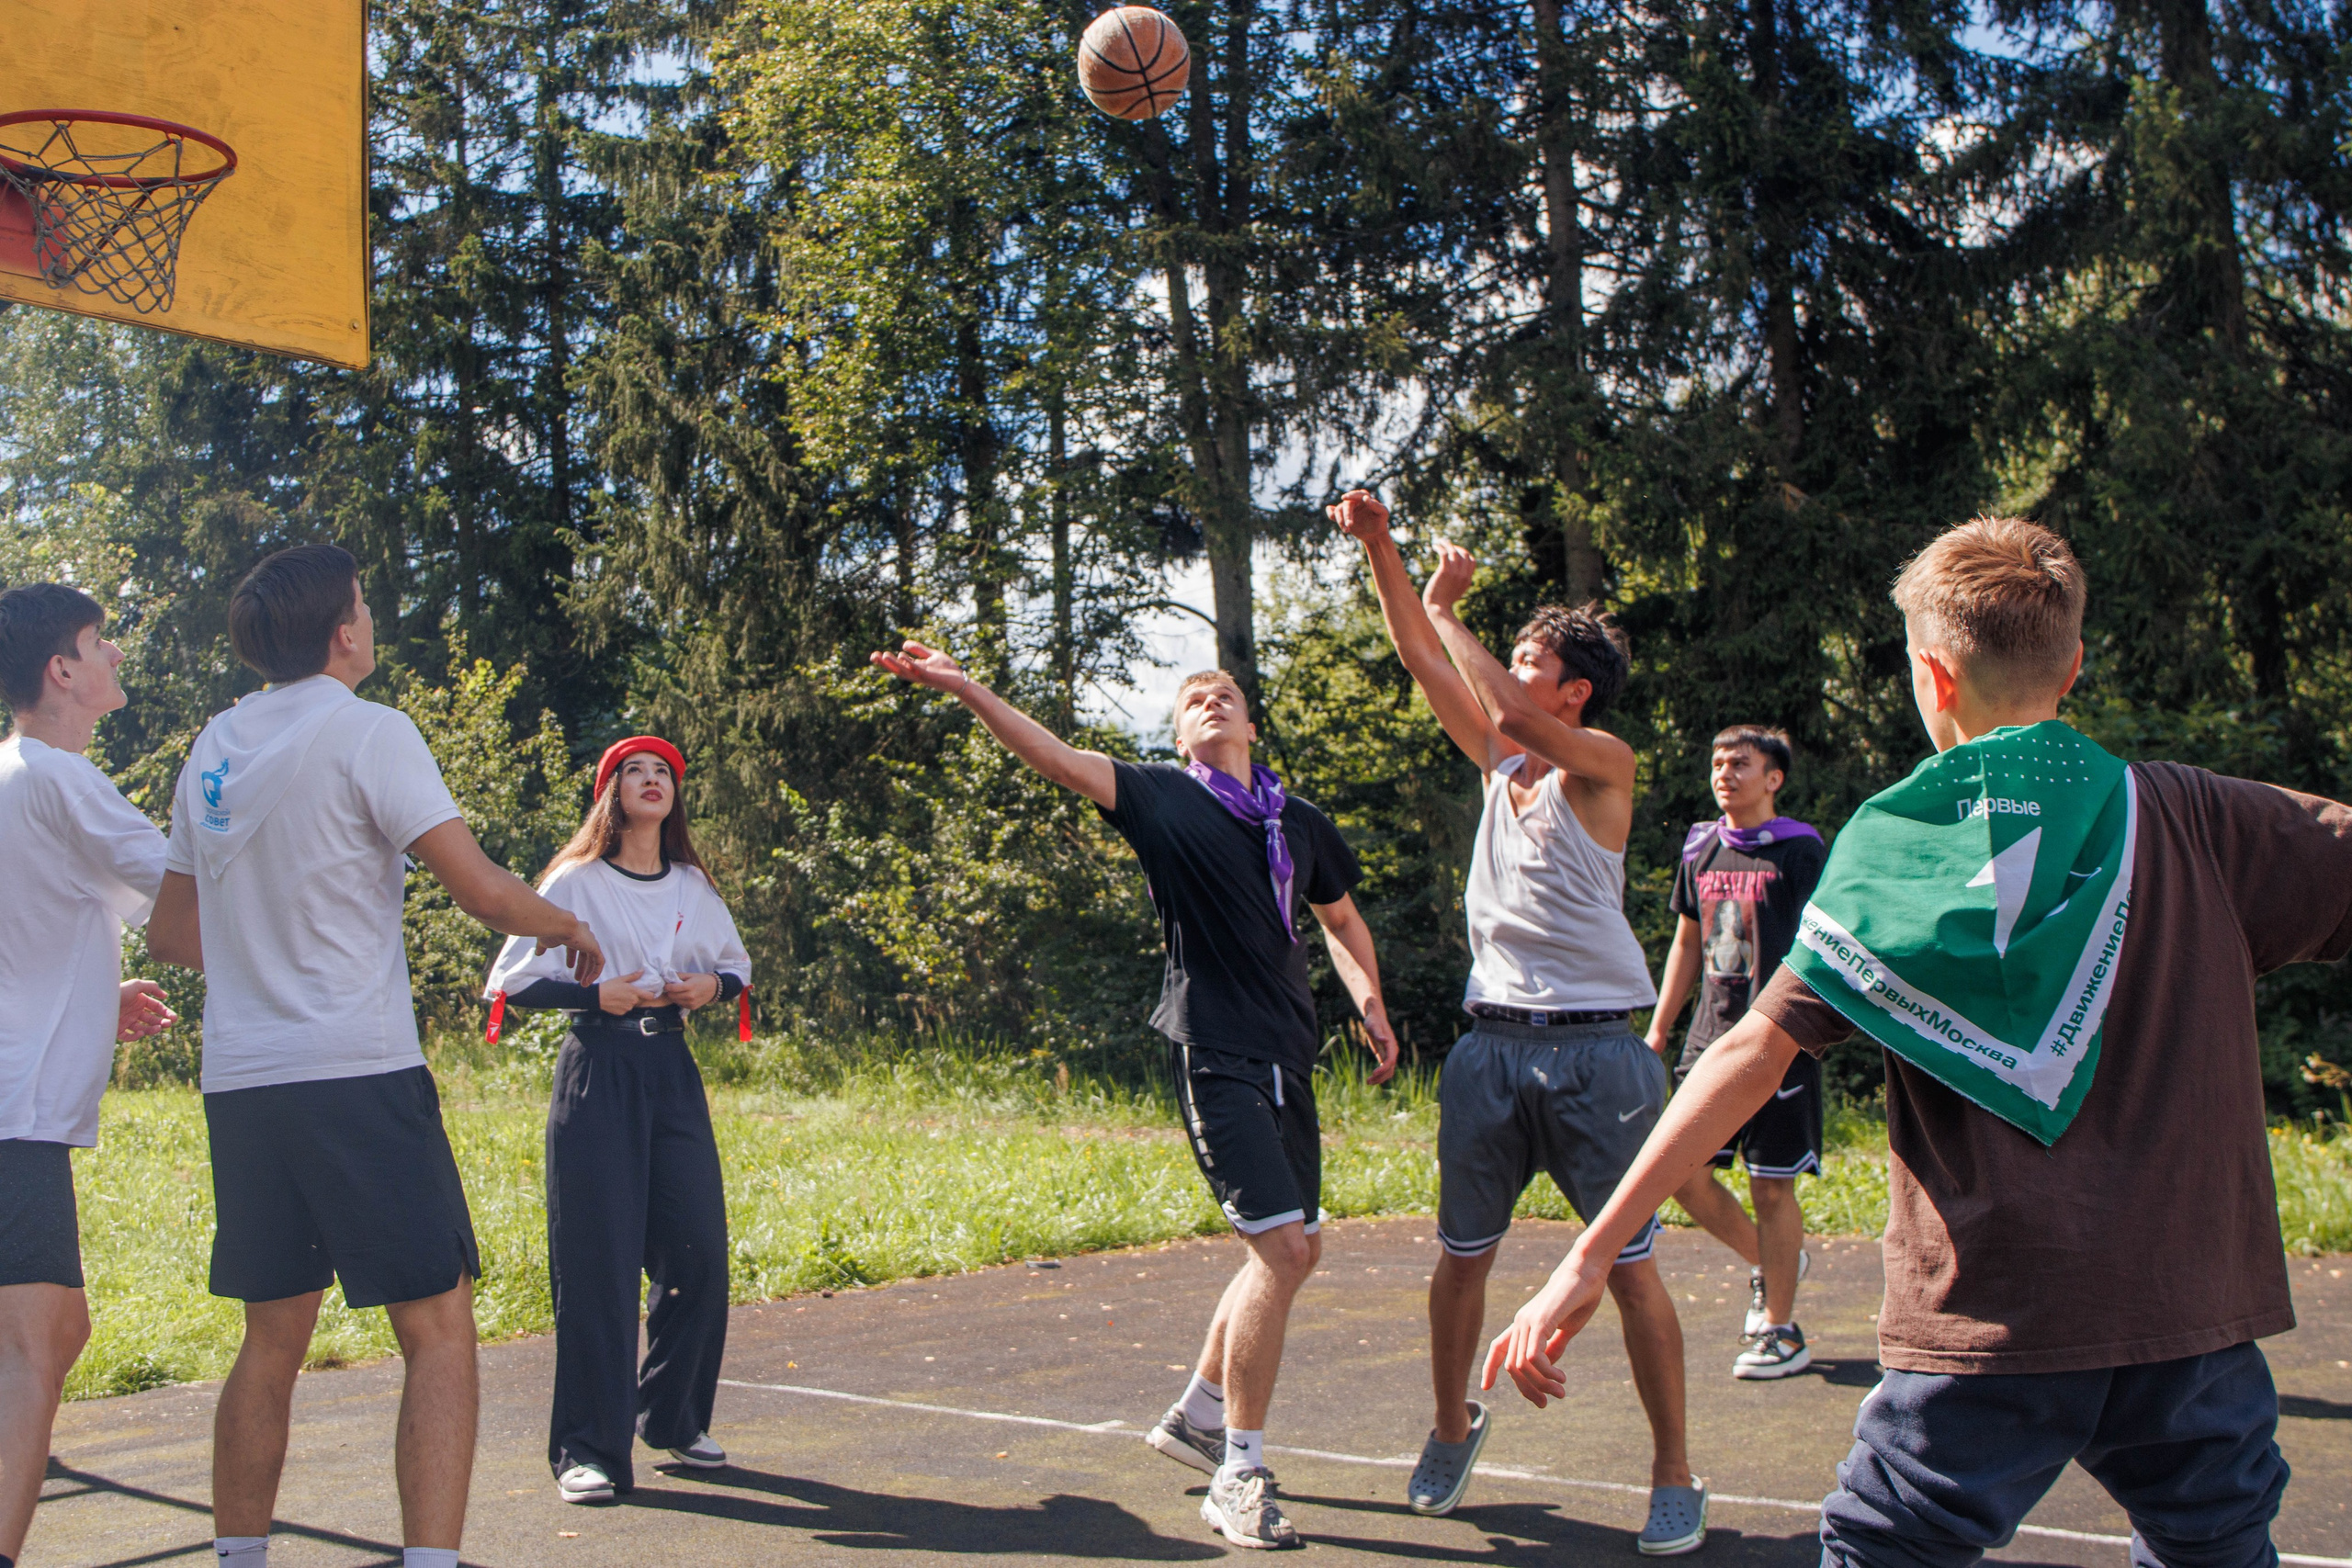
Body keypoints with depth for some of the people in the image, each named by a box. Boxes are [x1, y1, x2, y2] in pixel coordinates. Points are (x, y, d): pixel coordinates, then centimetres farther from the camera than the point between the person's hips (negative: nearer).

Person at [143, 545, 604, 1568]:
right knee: (439, 1329, -3)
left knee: (272, 1341, 17)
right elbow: (483, 891, -12)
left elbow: (170, 934, 21)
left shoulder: (214, 747, 14)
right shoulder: (365, 731, -7)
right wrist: (570, 927, 7)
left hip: (239, 1081, 7)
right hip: (356, 1070, -7)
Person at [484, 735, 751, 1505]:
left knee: (699, 1253, 2)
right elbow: (511, 982, -3)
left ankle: (673, 1419, 20)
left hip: (671, 1072, 5)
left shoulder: (693, 888, 12)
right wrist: (593, 995, -15)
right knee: (597, 1262, -8)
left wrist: (713, 986, 0)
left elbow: (737, 969, 21)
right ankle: (589, 1449, -2)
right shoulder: (575, 882, -1)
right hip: (595, 1073, -4)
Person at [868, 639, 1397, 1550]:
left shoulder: (1301, 825, 14)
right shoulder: (1162, 799, 0)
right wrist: (965, 690, -22)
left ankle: (1196, 1416, 31)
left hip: (1288, 1058, 7)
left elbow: (1340, 921, 29)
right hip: (1214, 1055, -7)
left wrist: (1370, 1004, 13)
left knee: (1296, 1250, 13)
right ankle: (1239, 1475, -7)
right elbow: (1053, 756, -10)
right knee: (1280, 1247, -16)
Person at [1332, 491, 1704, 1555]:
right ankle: (1453, 1426, 30)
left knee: (1629, 1266, -2)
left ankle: (1674, 1474, 8)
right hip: (1492, 1042, 6)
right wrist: (1379, 547, 1)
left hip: (1593, 1048, -5)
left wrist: (1447, 606, -11)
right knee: (1461, 1255, 10)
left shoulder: (1604, 764, -5)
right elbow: (1423, 660, 8)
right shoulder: (1498, 761, 12)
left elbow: (1511, 712, -22)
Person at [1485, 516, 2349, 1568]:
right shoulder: (2190, 817, 2)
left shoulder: (1892, 851, -1)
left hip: (1991, 1315, -1)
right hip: (2190, 1312, 2)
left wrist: (1591, 1256, -7)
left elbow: (1755, 1053, -7)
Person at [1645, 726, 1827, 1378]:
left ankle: (1781, 1331, 12)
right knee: (1683, 1173, 4)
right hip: (1710, 1040, 6)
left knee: (1772, 1186, -1)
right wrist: (1657, 1031, 18)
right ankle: (1768, 1261, 29)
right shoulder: (1700, 848, 12)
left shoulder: (1800, 850, -5)